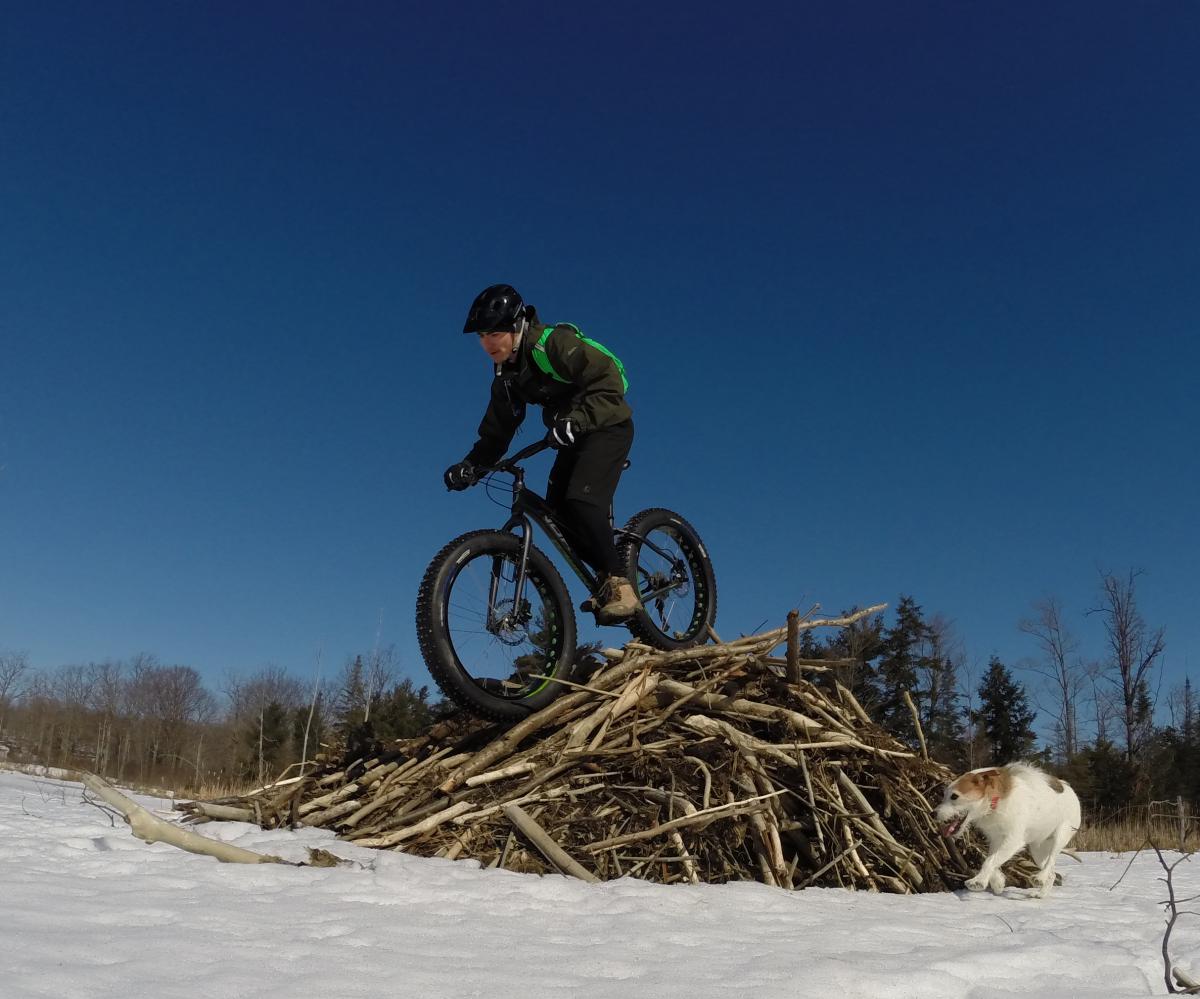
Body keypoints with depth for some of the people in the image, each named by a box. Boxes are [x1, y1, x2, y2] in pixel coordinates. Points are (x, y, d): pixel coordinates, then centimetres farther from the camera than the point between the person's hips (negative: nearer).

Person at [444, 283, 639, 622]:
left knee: (582, 501, -26)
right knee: (557, 509, 0)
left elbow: (609, 382, -28)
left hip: (607, 426, -9)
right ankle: (611, 577, 10)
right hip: (572, 436, 9)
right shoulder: (507, 375, 4)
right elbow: (497, 429, 8)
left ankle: (619, 584, -17)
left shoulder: (556, 344, -22)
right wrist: (471, 464, -5)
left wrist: (576, 419, -40)